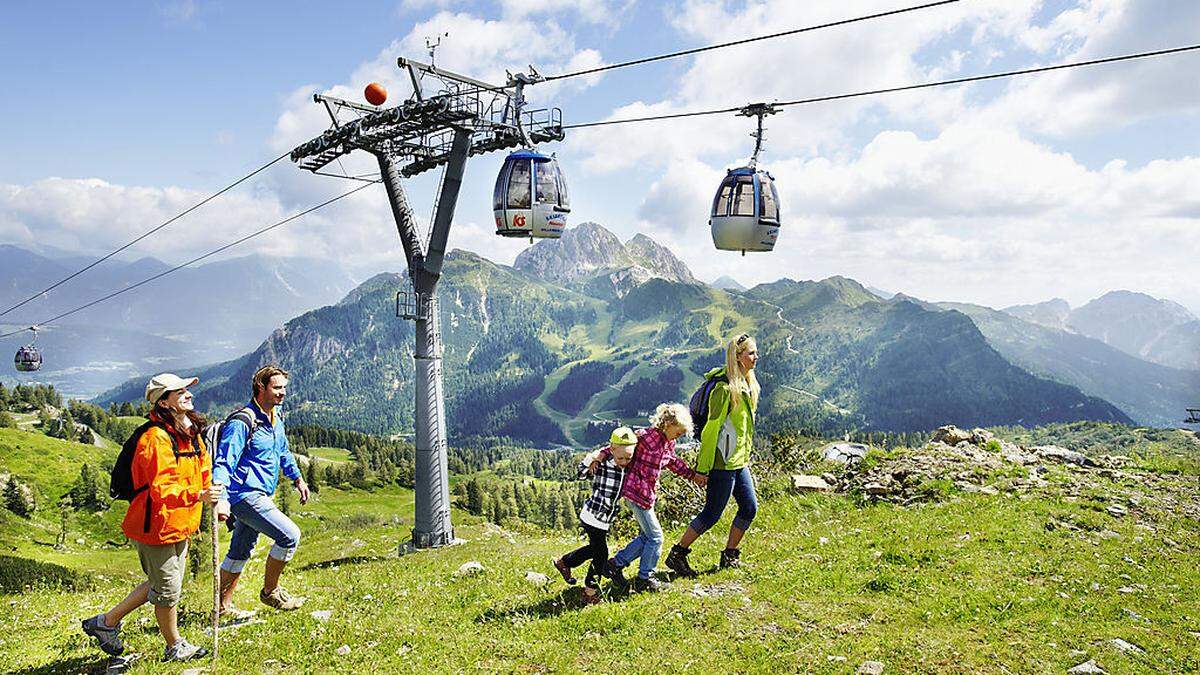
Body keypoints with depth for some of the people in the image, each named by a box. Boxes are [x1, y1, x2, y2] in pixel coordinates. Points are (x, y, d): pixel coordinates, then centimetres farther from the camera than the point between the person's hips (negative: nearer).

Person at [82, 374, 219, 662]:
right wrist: (198, 496, -45)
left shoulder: (191, 433, 7)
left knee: (159, 585, 22)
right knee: (168, 590, 7)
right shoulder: (156, 438, -23)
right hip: (156, 527, -9)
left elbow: (202, 474, 21)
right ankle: (175, 647, 26)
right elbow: (162, 490, -31)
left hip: (179, 526, 9)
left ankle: (106, 622, 38)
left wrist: (215, 500, 14)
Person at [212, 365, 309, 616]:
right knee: (289, 535, -15)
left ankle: (223, 605, 29)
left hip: (258, 495, 9)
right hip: (245, 494, -9)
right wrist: (221, 498, -36)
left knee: (240, 553, 17)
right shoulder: (242, 423, -18)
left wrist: (298, 479, 30)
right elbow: (223, 462, -24)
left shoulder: (276, 417, 11)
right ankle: (270, 591, 2)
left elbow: (283, 452, 27)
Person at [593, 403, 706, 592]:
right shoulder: (644, 436, -18)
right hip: (635, 492, -9)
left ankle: (616, 564, 24)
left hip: (648, 494, 9)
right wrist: (602, 455, -21)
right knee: (655, 536, -2)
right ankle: (644, 579, 12)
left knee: (646, 536, 14)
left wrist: (693, 476, 27)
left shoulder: (669, 444, 8)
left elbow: (673, 462, 26)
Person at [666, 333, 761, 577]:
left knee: (749, 507, 11)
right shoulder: (725, 388, -19)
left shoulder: (748, 384, 10)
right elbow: (711, 428, -19)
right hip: (723, 462, -9)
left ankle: (730, 555, 26)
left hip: (740, 461, 9)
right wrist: (703, 468, -18)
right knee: (712, 513, -2)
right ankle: (676, 555, 10)